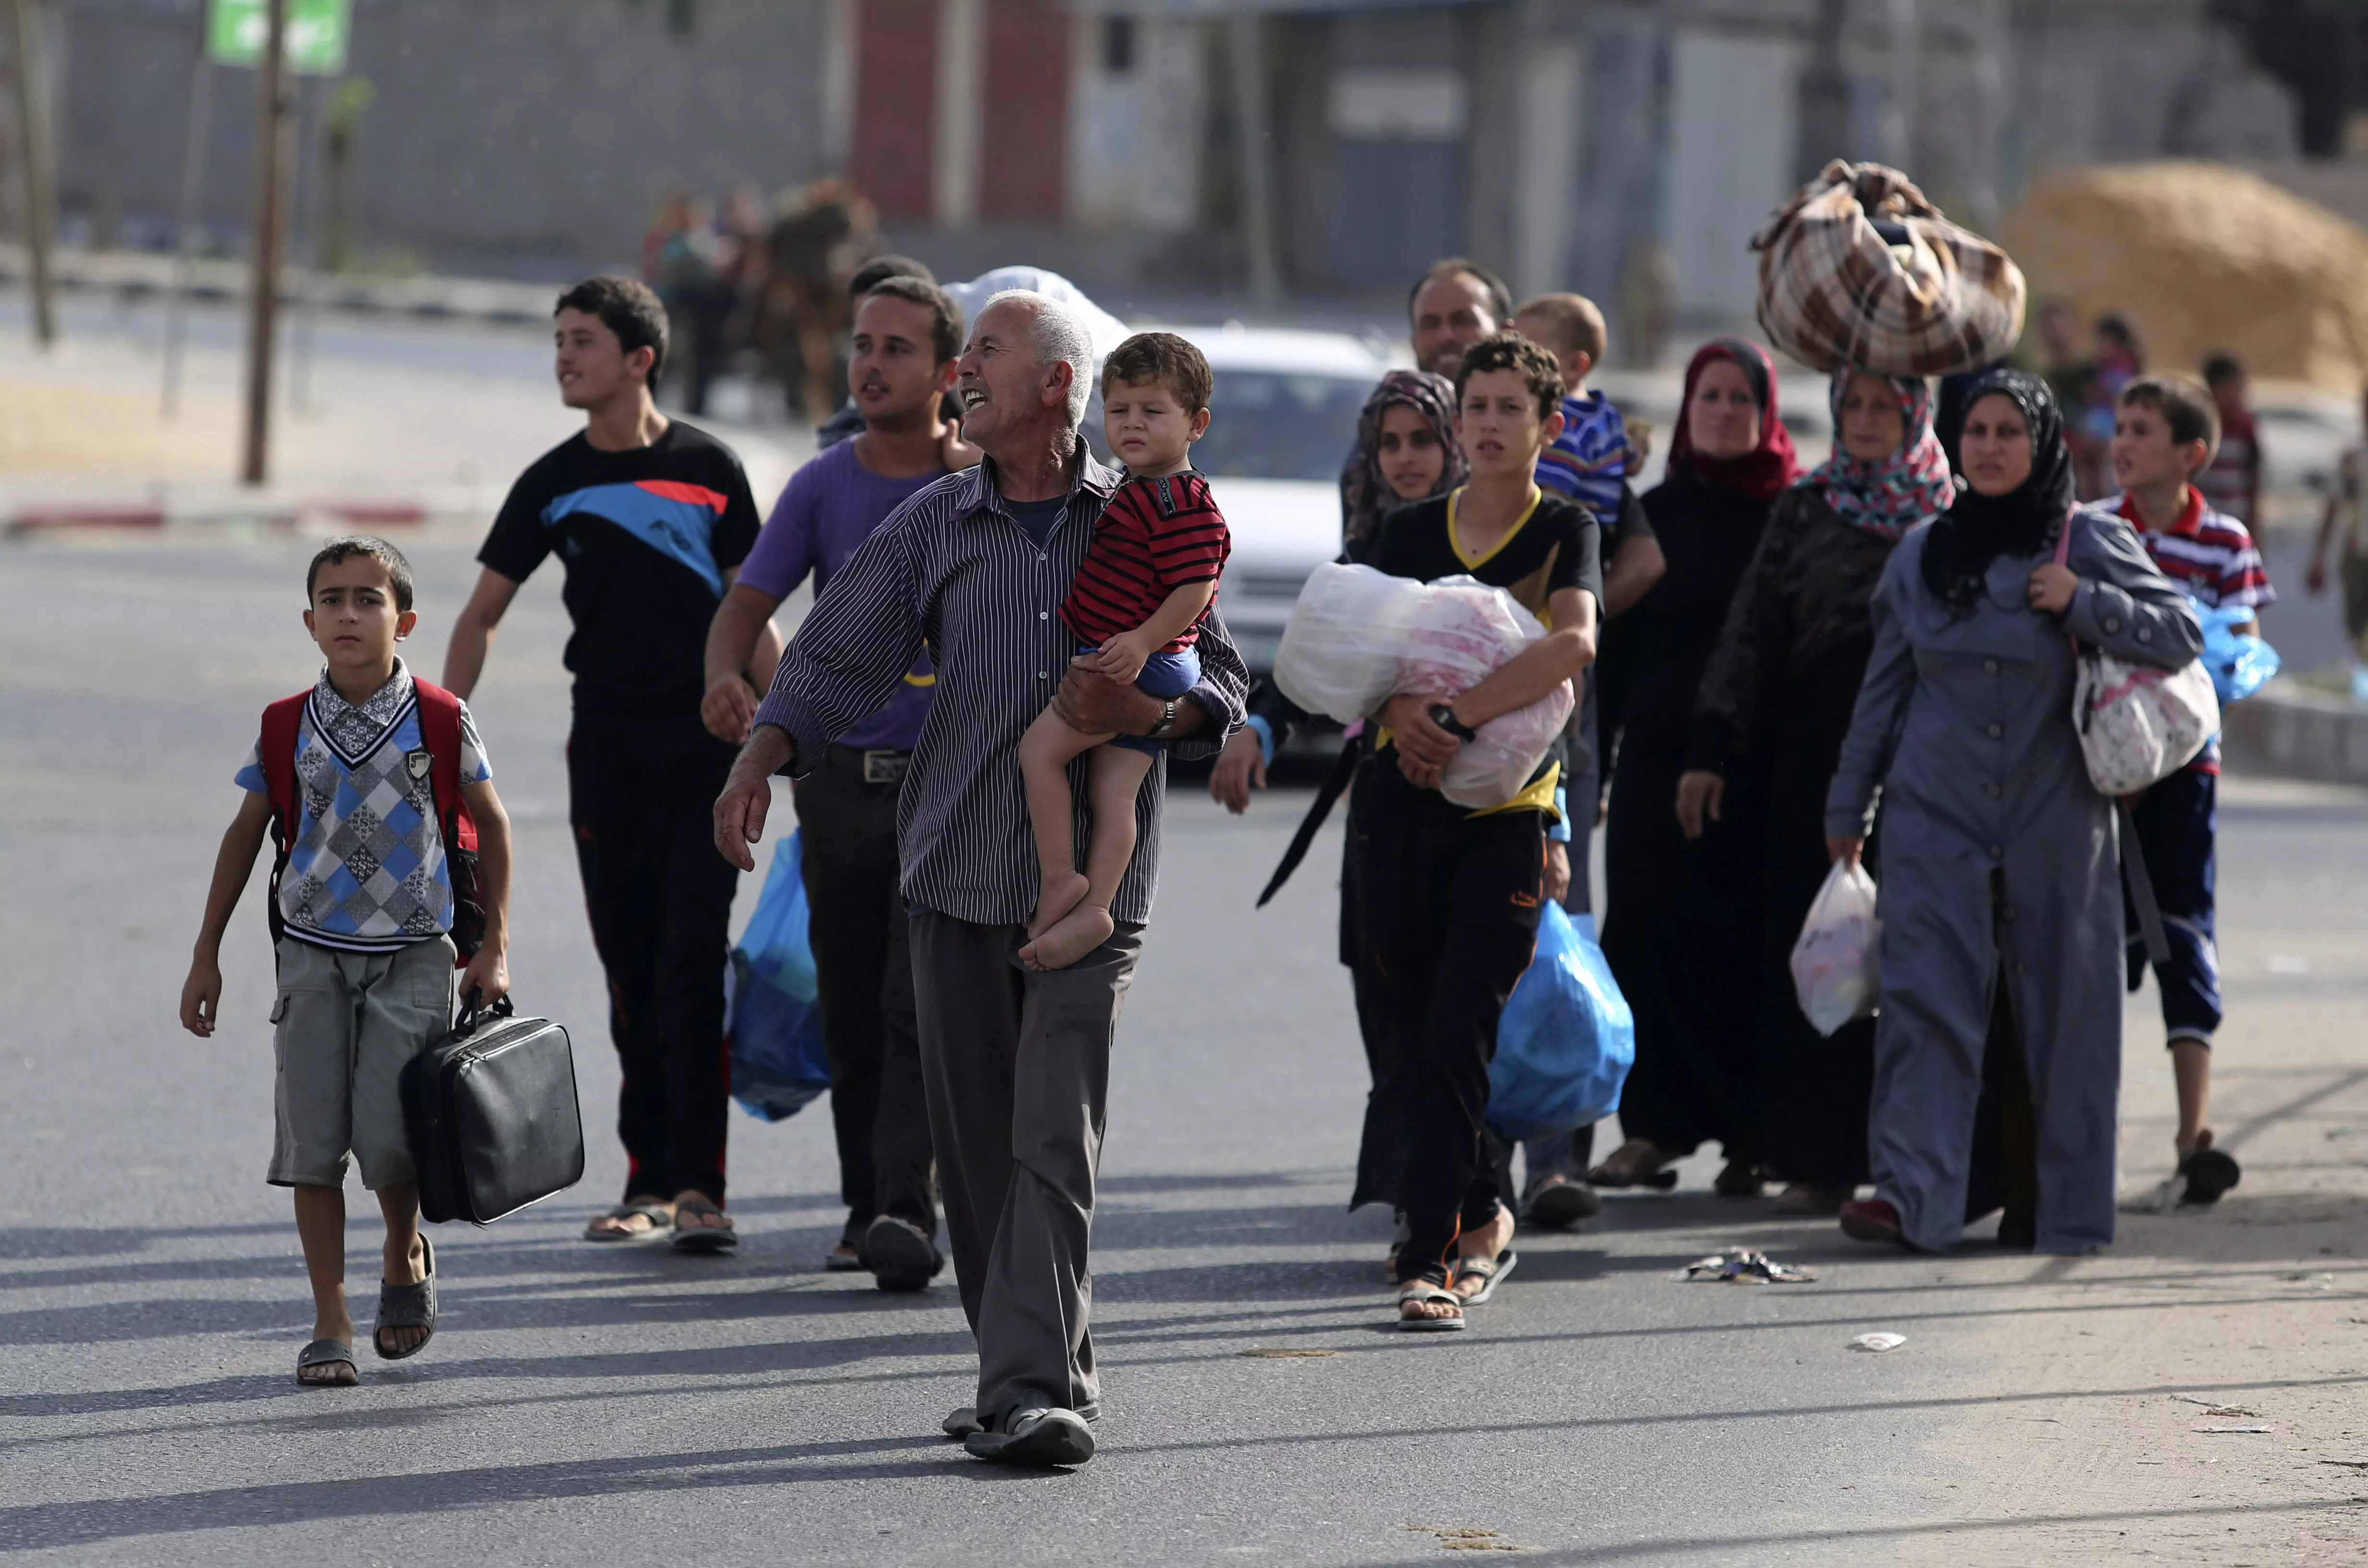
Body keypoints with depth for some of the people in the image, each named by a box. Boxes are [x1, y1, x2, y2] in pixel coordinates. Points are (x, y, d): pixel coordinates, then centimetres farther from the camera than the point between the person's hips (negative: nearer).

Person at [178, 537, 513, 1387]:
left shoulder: (440, 720, -4)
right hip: (313, 956, 2)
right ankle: (330, 1326, 7)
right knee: (313, 1141, -1)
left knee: (388, 1133, -11)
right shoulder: (286, 729, 1)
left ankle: (406, 1257, 21)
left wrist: (494, 948, 5)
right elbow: (247, 833, 11)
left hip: (412, 957, -2)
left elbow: (490, 825, 7)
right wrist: (206, 957, 11)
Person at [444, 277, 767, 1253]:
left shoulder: (708, 469, 0)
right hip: (608, 747, 3)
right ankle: (649, 1181, 11)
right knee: (633, 974, 5)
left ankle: (699, 1184, -10)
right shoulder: (554, 485, 5)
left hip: (707, 742, -3)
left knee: (692, 964, -9)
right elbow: (483, 615, 10)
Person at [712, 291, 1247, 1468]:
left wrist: (1148, 712, -16)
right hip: (959, 872, 3)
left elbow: (1222, 683, 5)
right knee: (973, 1143, 5)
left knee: (1054, 1138, -12)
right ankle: (1049, 1374, 16)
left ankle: (1033, 1390, -16)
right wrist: (758, 762, -10)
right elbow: (837, 656, 6)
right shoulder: (935, 524, 9)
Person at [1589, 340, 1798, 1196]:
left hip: (1762, 761, -2)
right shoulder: (1657, 513, 11)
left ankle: (1753, 1133, 3)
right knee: (1650, 927, -6)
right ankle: (1656, 1125, 0)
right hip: (1662, 750, 2)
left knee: (1749, 936, -4)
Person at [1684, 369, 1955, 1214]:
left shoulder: (1952, 513, 6)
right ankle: (1821, 1155, 3)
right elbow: (1753, 629, 9)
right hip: (1820, 742, 1)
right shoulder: (1804, 509, 10)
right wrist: (1712, 750, 2)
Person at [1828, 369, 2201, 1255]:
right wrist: (1848, 806, 16)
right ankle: (1911, 1191, -18)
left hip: (2054, 819, -1)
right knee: (1925, 991, -11)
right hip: (1936, 816, 1)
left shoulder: (2092, 543, 2)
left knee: (2058, 1005, 2)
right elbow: (1884, 690, 16)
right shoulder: (1921, 555, 11)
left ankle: (2050, 1201, 12)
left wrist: (2084, 605, -13)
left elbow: (2181, 635, 0)